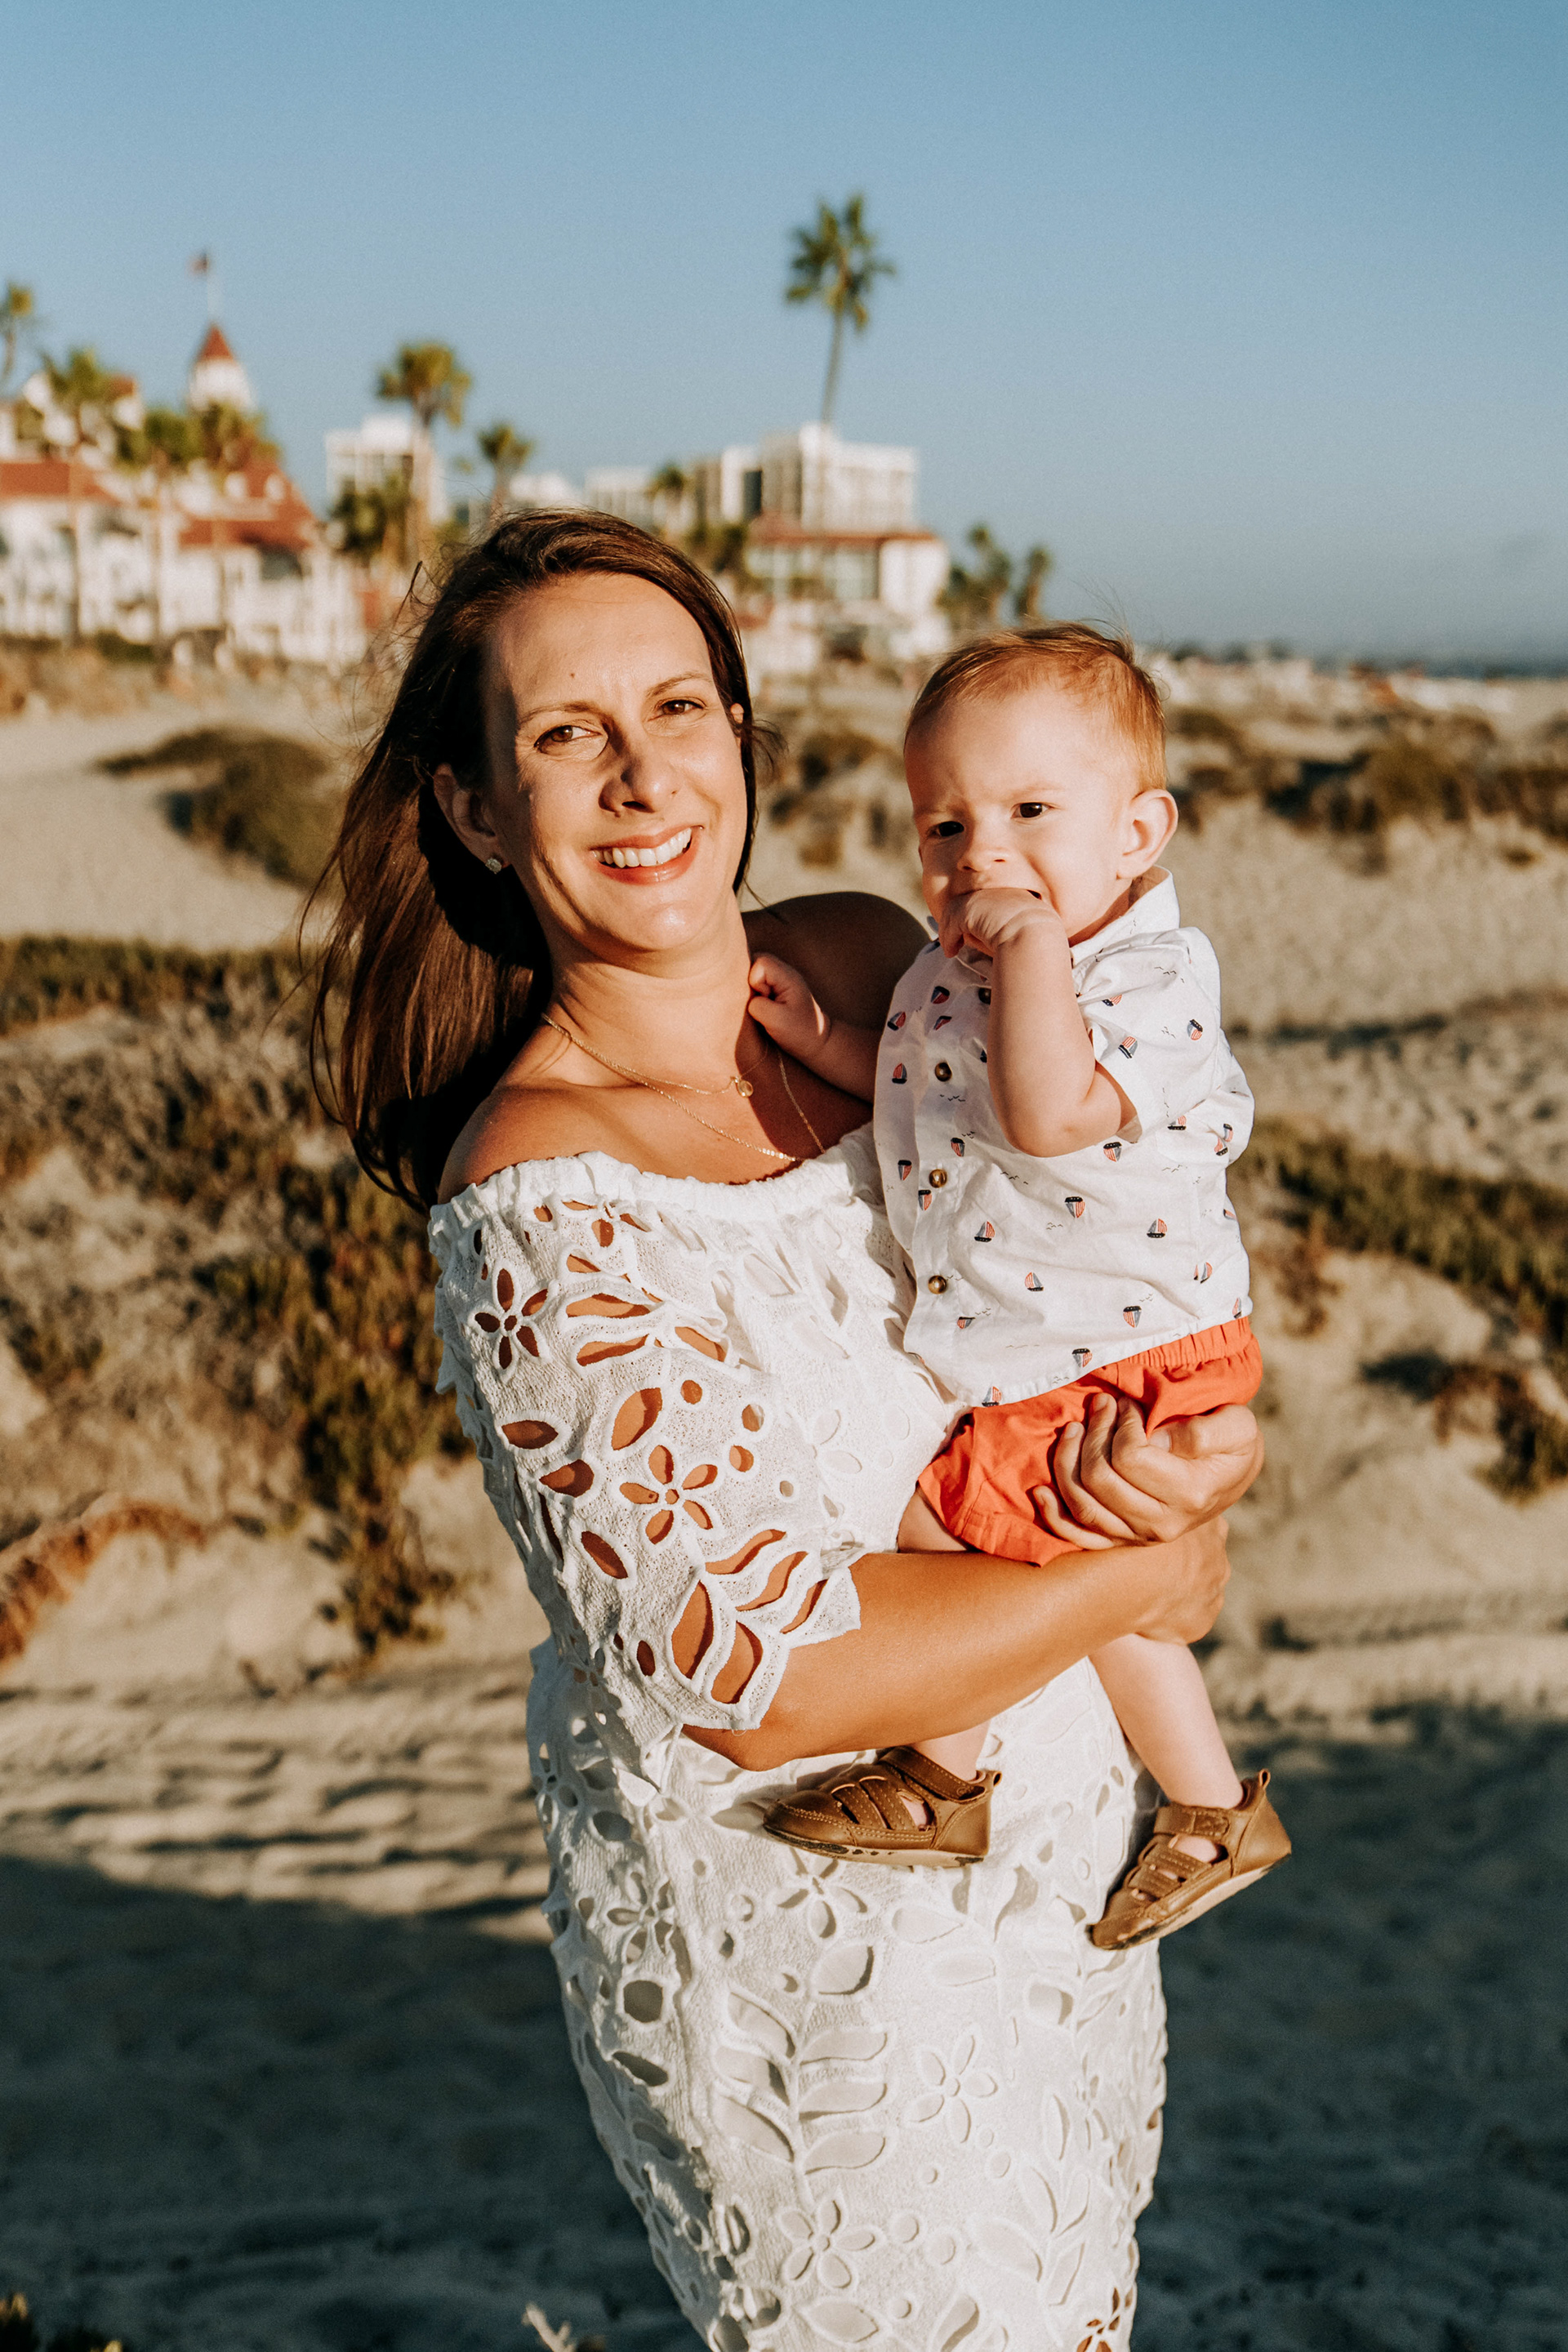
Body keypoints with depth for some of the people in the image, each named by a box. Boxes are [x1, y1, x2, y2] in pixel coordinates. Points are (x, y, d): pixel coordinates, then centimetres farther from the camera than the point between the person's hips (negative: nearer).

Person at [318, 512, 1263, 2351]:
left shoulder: (871, 968, -6)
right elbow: (757, 1677, -28)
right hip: (791, 1928, -7)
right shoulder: (542, 1207, -27)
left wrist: (1202, 1451, -16)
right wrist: (1135, 1581, -18)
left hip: (1054, 1840, 7)